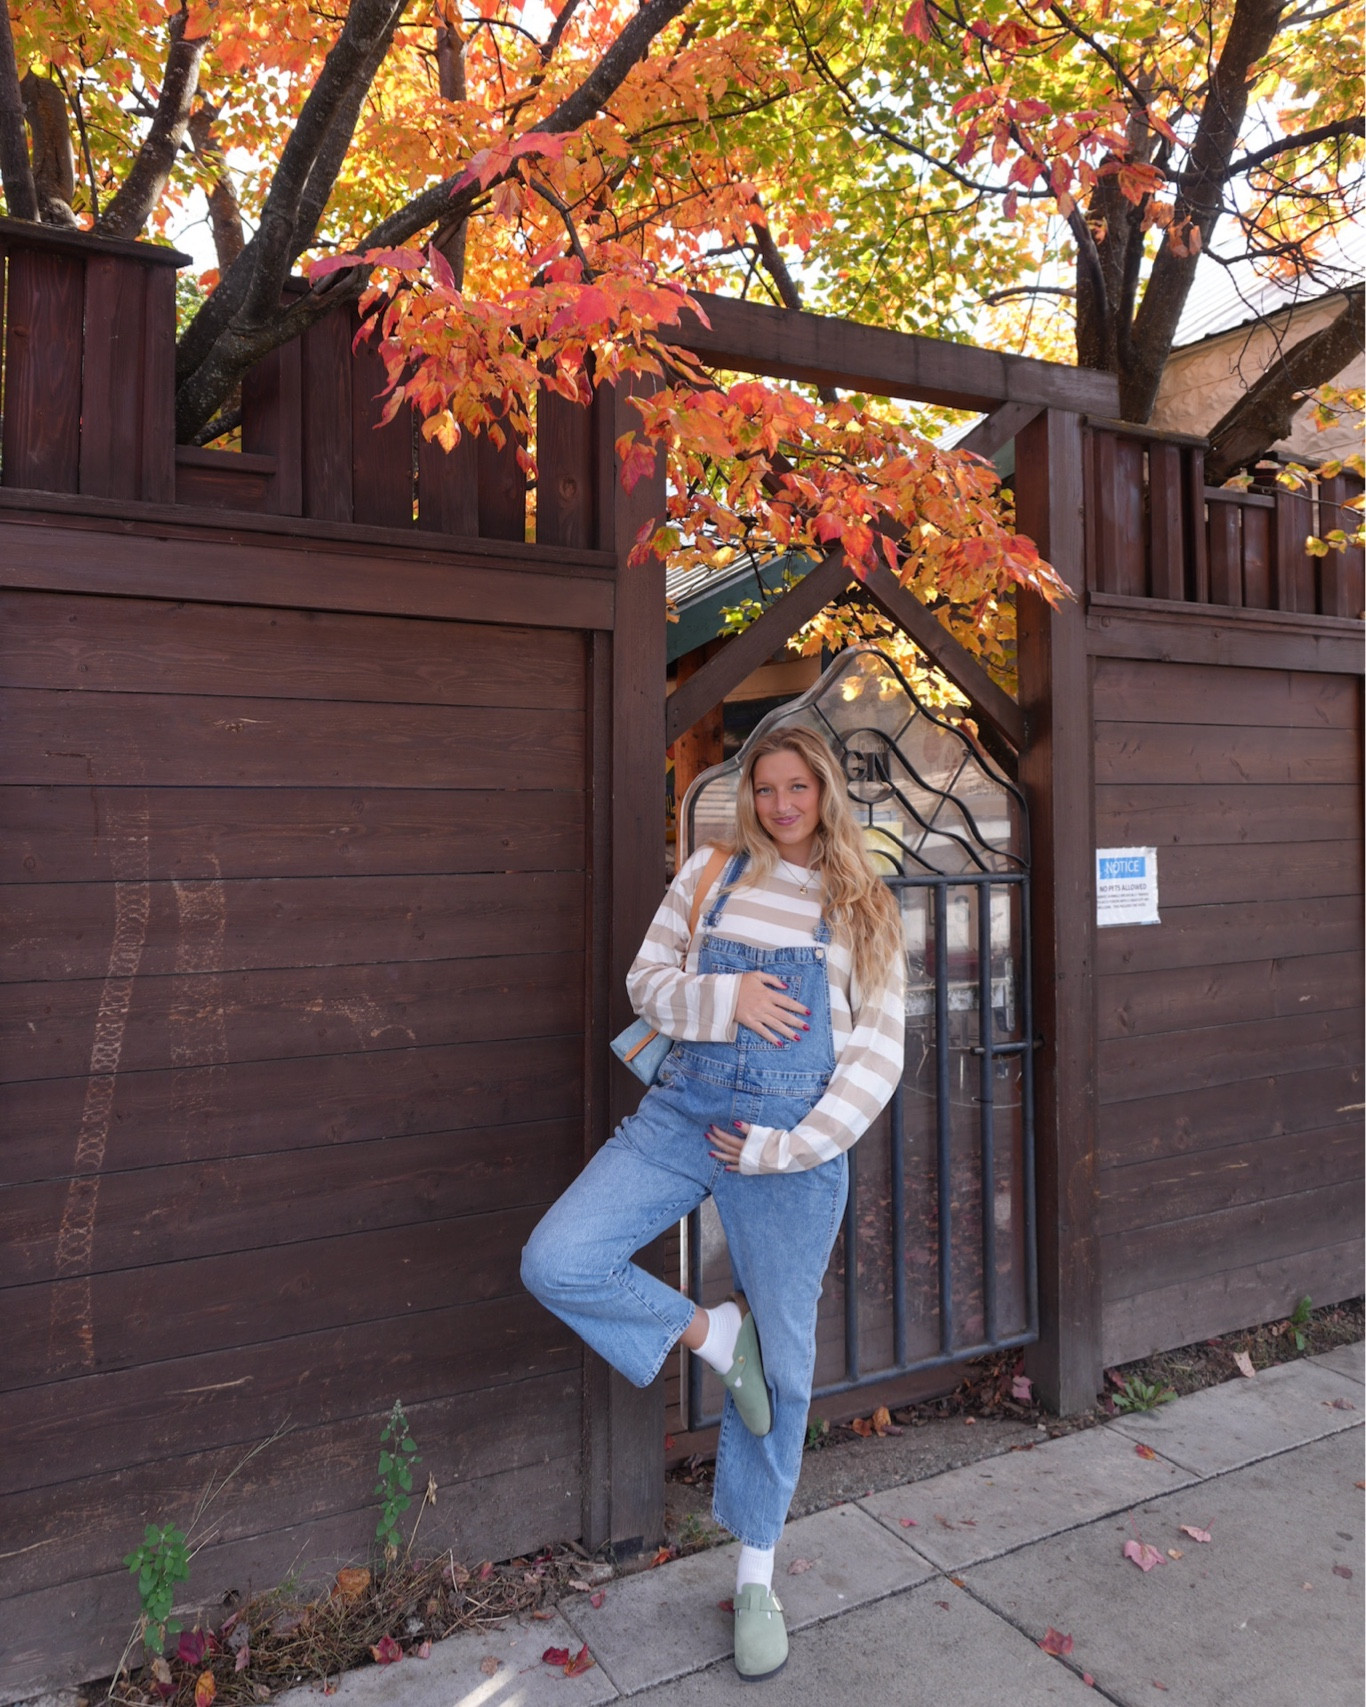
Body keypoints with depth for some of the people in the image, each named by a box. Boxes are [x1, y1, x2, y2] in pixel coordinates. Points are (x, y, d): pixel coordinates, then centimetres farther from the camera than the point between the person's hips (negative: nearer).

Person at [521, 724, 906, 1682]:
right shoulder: (711, 874, 7)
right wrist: (727, 997, -14)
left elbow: (878, 1053, 0)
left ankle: (756, 1576, 32)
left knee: (782, 1363, 8)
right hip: (684, 1113, 2)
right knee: (555, 1263, -18)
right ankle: (712, 1335, 9)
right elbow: (647, 982, 7)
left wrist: (787, 1146, -9)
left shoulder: (866, 909, 4)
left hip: (794, 1144, -1)